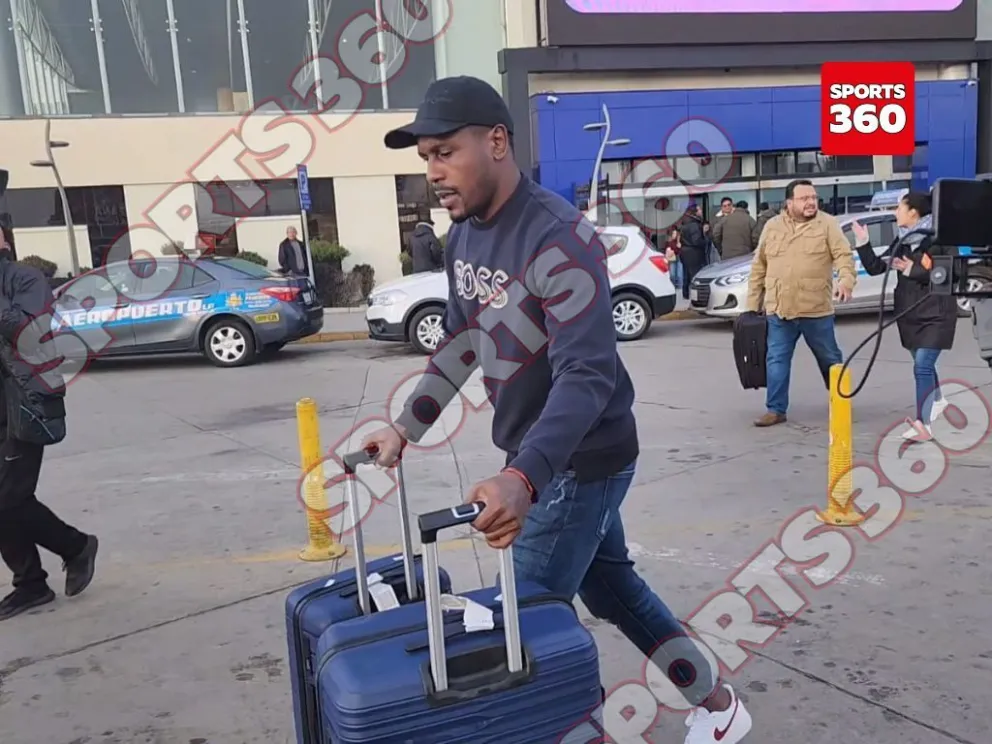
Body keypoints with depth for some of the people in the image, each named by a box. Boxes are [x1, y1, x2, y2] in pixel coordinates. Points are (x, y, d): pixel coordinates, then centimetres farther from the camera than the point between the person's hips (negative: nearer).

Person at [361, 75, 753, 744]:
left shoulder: (559, 238, -25)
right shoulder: (464, 235, 3)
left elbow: (587, 374, -32)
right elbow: (460, 343, 14)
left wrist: (523, 478, -45)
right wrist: (408, 426, 7)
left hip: (581, 459, -9)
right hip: (539, 456, 9)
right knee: (610, 584, 21)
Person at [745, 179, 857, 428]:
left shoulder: (827, 224, 0)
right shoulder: (772, 226, 7)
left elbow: (844, 255, -10)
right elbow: (759, 268, 11)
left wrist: (846, 279, -31)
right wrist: (752, 304, 10)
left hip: (816, 309, -2)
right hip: (778, 310, 2)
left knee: (829, 359, 12)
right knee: (777, 360, 2)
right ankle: (776, 409, 11)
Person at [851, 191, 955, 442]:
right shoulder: (902, 241, 8)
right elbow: (875, 268, 5)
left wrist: (913, 271, -18)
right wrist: (863, 243, -6)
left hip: (936, 313, -7)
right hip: (909, 313, 7)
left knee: (923, 366, -15)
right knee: (923, 364, 21)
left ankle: (923, 425, -15)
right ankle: (937, 400, 46)